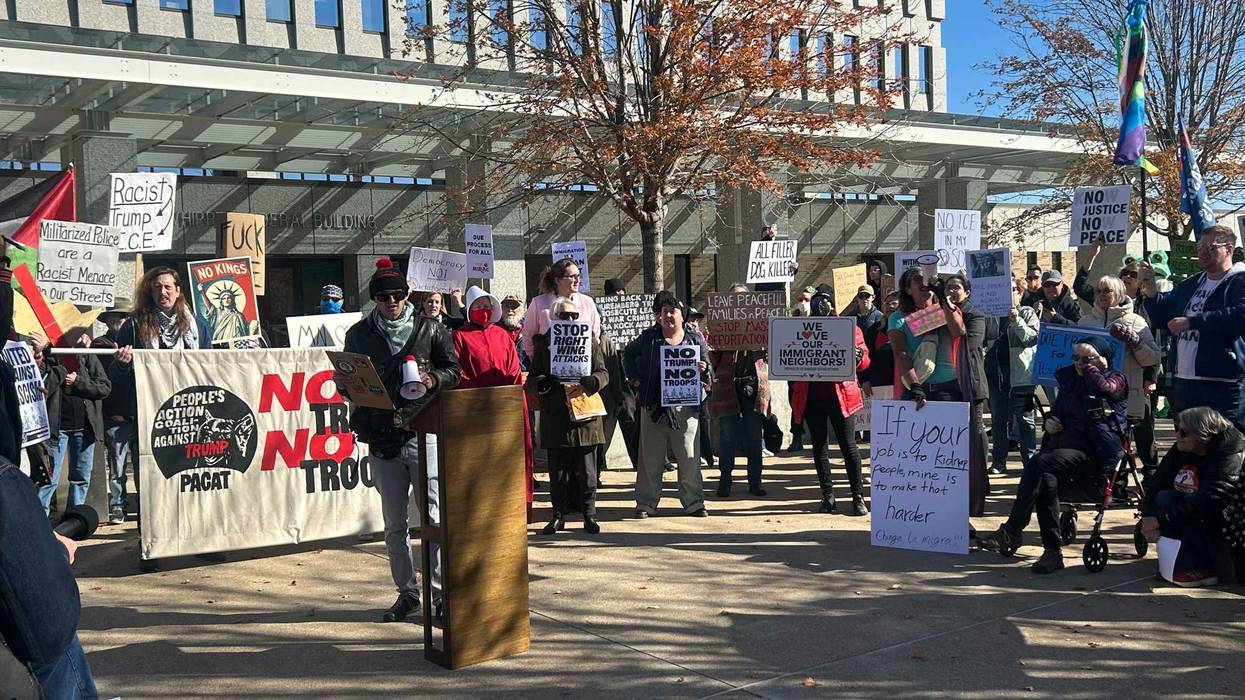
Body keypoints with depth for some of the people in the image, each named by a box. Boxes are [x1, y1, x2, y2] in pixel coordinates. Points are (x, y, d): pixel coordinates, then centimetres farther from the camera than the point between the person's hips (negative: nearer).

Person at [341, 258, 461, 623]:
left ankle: (441, 592, 1)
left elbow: (454, 370, 9)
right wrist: (360, 425, -4)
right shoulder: (359, 334, 8)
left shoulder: (430, 329, 4)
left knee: (434, 516, -5)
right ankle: (407, 592, 20)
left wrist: (432, 379, -12)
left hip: (424, 432, -2)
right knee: (394, 523, 9)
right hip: (382, 438, 3)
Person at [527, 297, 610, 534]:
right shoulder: (543, 343, 8)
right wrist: (547, 385, -15)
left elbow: (603, 374, 3)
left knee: (586, 469, 3)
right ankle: (559, 514, 16)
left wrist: (585, 385, -16)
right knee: (557, 470, 5)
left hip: (585, 414, 0)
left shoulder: (590, 340, 8)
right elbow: (532, 379, 7)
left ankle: (589, 514, 12)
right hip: (555, 416, 0)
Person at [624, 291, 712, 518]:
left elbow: (709, 376, 11)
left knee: (690, 458, 1)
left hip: (685, 408, 0)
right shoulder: (648, 338, 5)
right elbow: (628, 355, 20)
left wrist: (704, 371, -12)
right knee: (650, 458, 6)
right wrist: (635, 379, 8)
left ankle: (693, 502, 11)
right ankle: (646, 503, 14)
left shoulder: (695, 339, 6)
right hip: (653, 406, 0)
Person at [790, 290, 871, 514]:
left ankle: (858, 496, 2)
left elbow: (864, 362, 4)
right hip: (811, 397, 3)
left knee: (848, 445, -3)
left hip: (840, 394, -3)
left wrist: (858, 355, -19)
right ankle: (827, 495, 14)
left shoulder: (848, 328, 6)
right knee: (819, 445, 7)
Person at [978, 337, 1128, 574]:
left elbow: (1102, 388, -21)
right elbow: (1057, 410, 32)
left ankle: (1011, 532, -27)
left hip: (1096, 454, -6)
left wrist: (1089, 365, -5)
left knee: (1040, 463, -30)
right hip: (1065, 445, 6)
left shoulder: (1116, 379, 4)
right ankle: (1052, 551, -30)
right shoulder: (1070, 379, 21)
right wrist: (1049, 420, 9)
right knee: (1046, 479, -28)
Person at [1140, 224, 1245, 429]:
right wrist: (1150, 290, 3)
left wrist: (1192, 322, -22)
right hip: (1184, 381, 8)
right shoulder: (1190, 285, 19)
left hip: (1223, 383, -8)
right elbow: (1161, 318, 21)